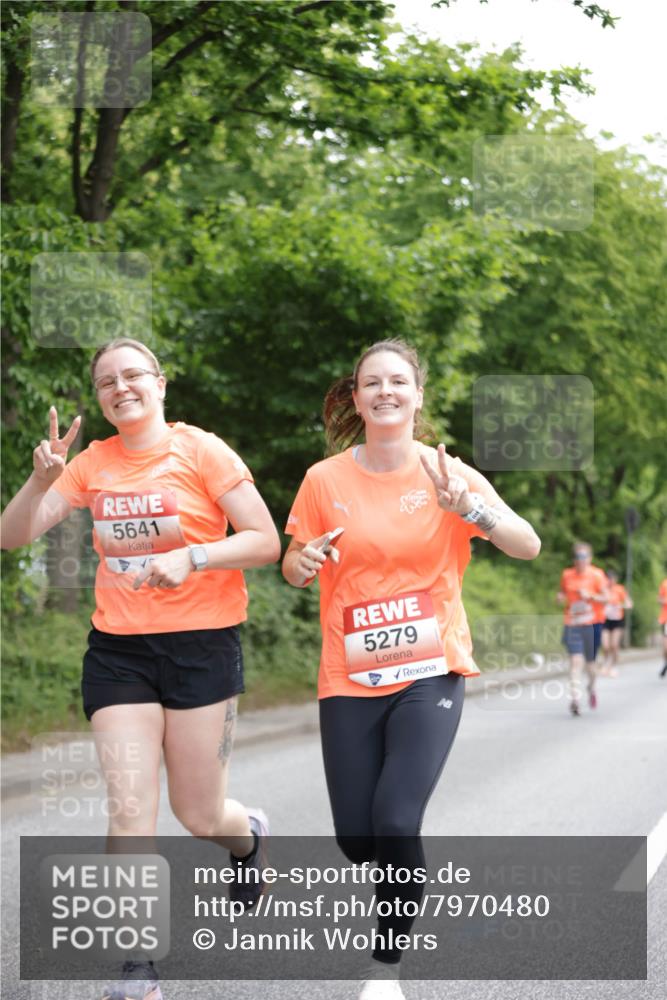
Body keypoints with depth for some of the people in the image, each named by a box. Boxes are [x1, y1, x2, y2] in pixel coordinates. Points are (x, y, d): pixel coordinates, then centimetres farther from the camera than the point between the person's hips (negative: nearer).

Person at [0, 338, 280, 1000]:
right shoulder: (93, 463, 4)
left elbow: (265, 542, -9)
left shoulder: (201, 451, -6)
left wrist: (191, 556, -23)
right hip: (118, 649, 3)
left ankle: (249, 833, 43)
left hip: (201, 645, -3)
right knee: (129, 810, -6)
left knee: (198, 815, 5)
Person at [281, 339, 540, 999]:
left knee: (396, 825, -18)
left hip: (430, 673, -1)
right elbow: (293, 569, 8)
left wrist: (467, 507, -27)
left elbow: (528, 546, -10)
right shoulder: (326, 479, -1)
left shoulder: (448, 474, -3)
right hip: (350, 679, 2)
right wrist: (303, 561, -16)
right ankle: (402, 869, 40)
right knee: (357, 842, 1)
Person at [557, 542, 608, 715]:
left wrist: (590, 596, -18)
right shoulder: (567, 574, 7)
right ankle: (574, 699, -18)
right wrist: (560, 598, -3)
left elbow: (605, 598, -2)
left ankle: (592, 688, 39)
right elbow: (563, 594, 20)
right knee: (575, 660, -13)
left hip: (590, 625, -1)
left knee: (590, 663, 8)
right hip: (572, 624, 1)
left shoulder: (596, 575, -1)